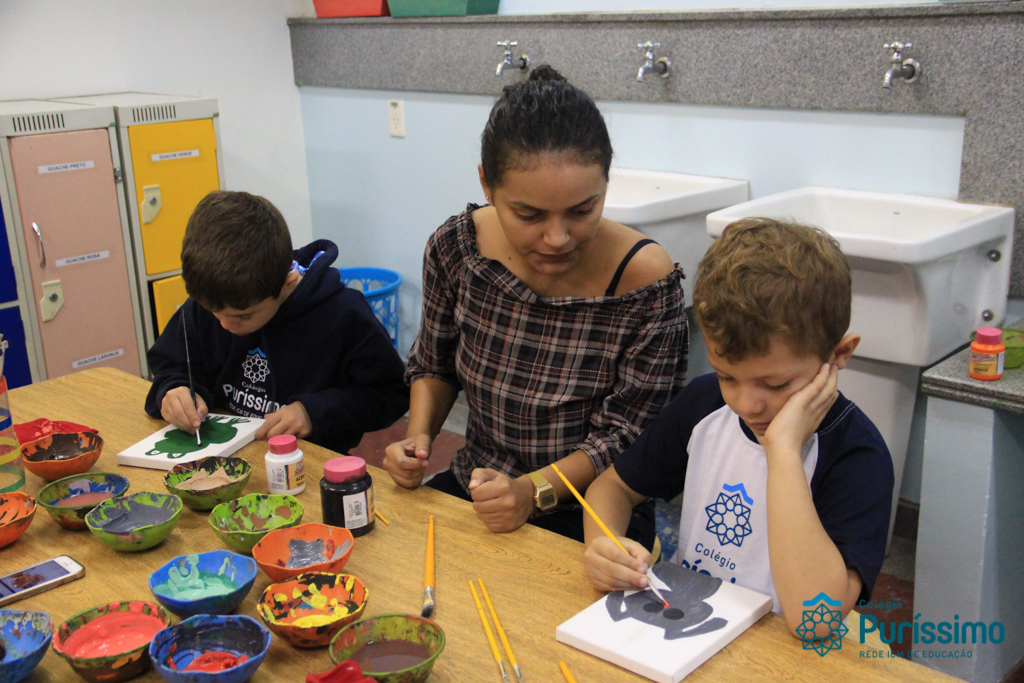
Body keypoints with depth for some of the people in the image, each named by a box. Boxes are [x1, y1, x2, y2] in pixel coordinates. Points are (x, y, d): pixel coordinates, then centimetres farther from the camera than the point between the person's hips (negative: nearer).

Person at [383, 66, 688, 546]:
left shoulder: (645, 281, -20)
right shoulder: (457, 246, -9)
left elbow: (624, 435, -12)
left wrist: (534, 490, -25)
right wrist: (419, 438, -8)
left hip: (588, 519, -3)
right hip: (470, 490, 4)